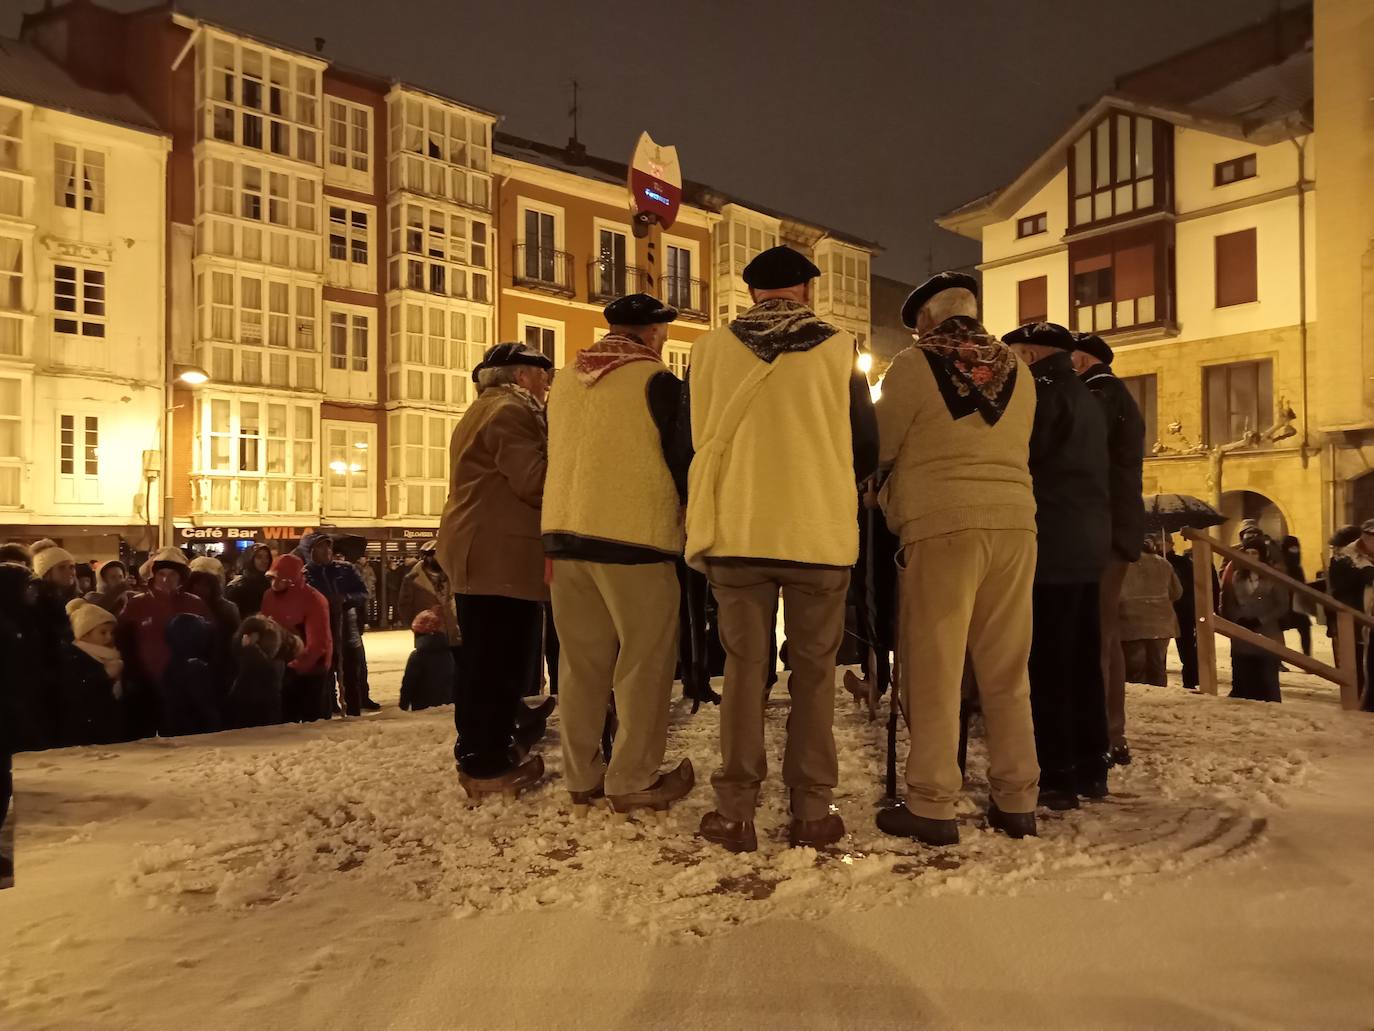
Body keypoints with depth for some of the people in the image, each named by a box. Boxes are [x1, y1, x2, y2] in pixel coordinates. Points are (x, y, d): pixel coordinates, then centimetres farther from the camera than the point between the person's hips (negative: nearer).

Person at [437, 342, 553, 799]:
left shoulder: (484, 410, 26)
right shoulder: (511, 410, -9)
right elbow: (535, 481, -19)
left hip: (481, 553, 11)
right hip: (502, 556, -11)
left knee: (484, 659, 16)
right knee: (498, 662, -7)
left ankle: (482, 750, 25)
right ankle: (488, 764, -2)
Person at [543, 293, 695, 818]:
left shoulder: (565, 381, 12)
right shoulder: (656, 380, -6)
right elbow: (681, 459, -5)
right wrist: (693, 512, 13)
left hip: (565, 534, 6)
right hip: (635, 536, -6)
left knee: (581, 661, 12)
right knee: (644, 661, 3)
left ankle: (581, 776, 20)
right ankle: (633, 780, 7)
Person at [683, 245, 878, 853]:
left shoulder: (711, 349, 1)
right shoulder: (839, 352, 0)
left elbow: (688, 440, 8)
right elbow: (867, 448, 6)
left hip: (736, 529, 1)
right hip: (822, 532, -1)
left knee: (744, 667, 8)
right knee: (813, 671, 9)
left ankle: (735, 813, 11)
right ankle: (811, 812, 13)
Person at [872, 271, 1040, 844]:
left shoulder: (913, 365, -1)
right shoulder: (1018, 372, 13)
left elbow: (878, 449, 2)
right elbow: (1020, 448, 17)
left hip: (942, 525, -5)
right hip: (1015, 522, 5)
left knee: (934, 670, 1)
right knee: (1007, 672, 11)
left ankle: (933, 807, 5)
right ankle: (1017, 800, 19)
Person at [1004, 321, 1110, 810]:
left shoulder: (1044, 392, -9)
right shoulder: (1085, 397, 20)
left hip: (1051, 546, -9)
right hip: (1088, 545, 9)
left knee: (1046, 662, -5)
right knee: (1082, 659, 12)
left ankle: (1056, 775, -2)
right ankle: (1090, 769, 19)